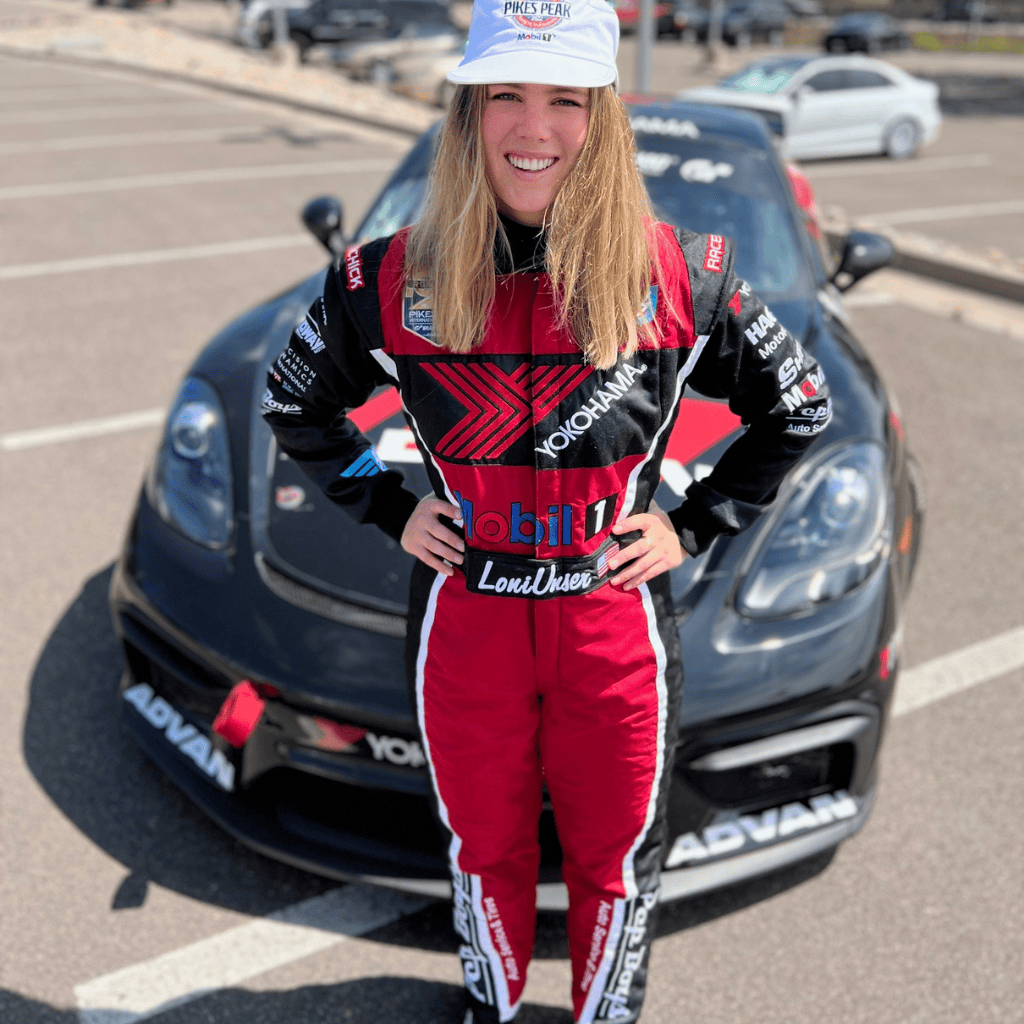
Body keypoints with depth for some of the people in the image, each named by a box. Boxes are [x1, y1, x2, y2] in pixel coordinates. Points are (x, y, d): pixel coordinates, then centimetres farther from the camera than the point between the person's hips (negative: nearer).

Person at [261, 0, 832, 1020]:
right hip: (463, 619, 1)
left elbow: (799, 408, 4)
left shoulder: (680, 275, -9)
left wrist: (693, 527, -3)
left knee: (615, 856, 17)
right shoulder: (393, 278, -7)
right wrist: (389, 511, 1)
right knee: (483, 845, 21)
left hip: (616, 623, -1)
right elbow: (293, 405, 10)